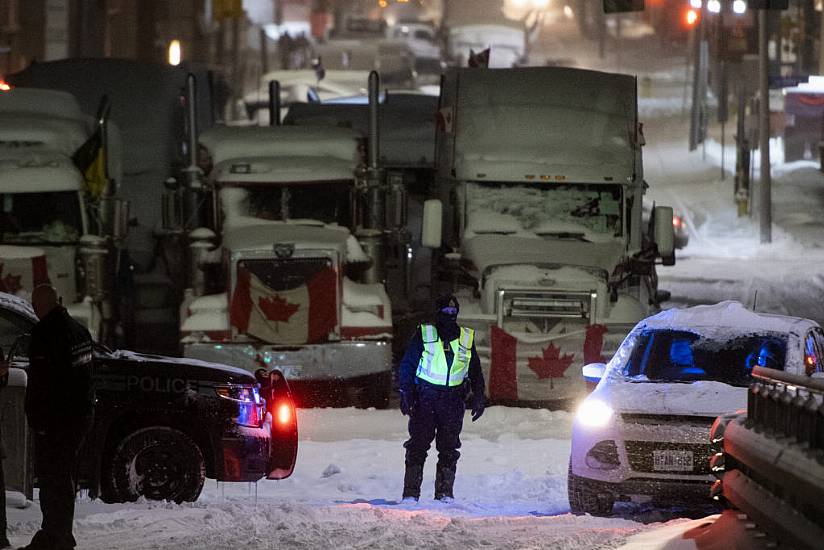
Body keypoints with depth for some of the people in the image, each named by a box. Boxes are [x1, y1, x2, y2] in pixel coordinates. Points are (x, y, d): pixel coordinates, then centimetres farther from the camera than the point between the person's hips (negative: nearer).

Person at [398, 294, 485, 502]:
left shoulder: (467, 339, 10)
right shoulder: (423, 335, 2)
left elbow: (475, 372, 17)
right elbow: (407, 365, 3)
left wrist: (478, 397, 7)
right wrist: (406, 394, -6)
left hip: (453, 400, 2)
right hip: (425, 397, -2)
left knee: (449, 448, 1)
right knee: (418, 445, -6)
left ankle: (445, 493, 4)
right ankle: (411, 494, -5)